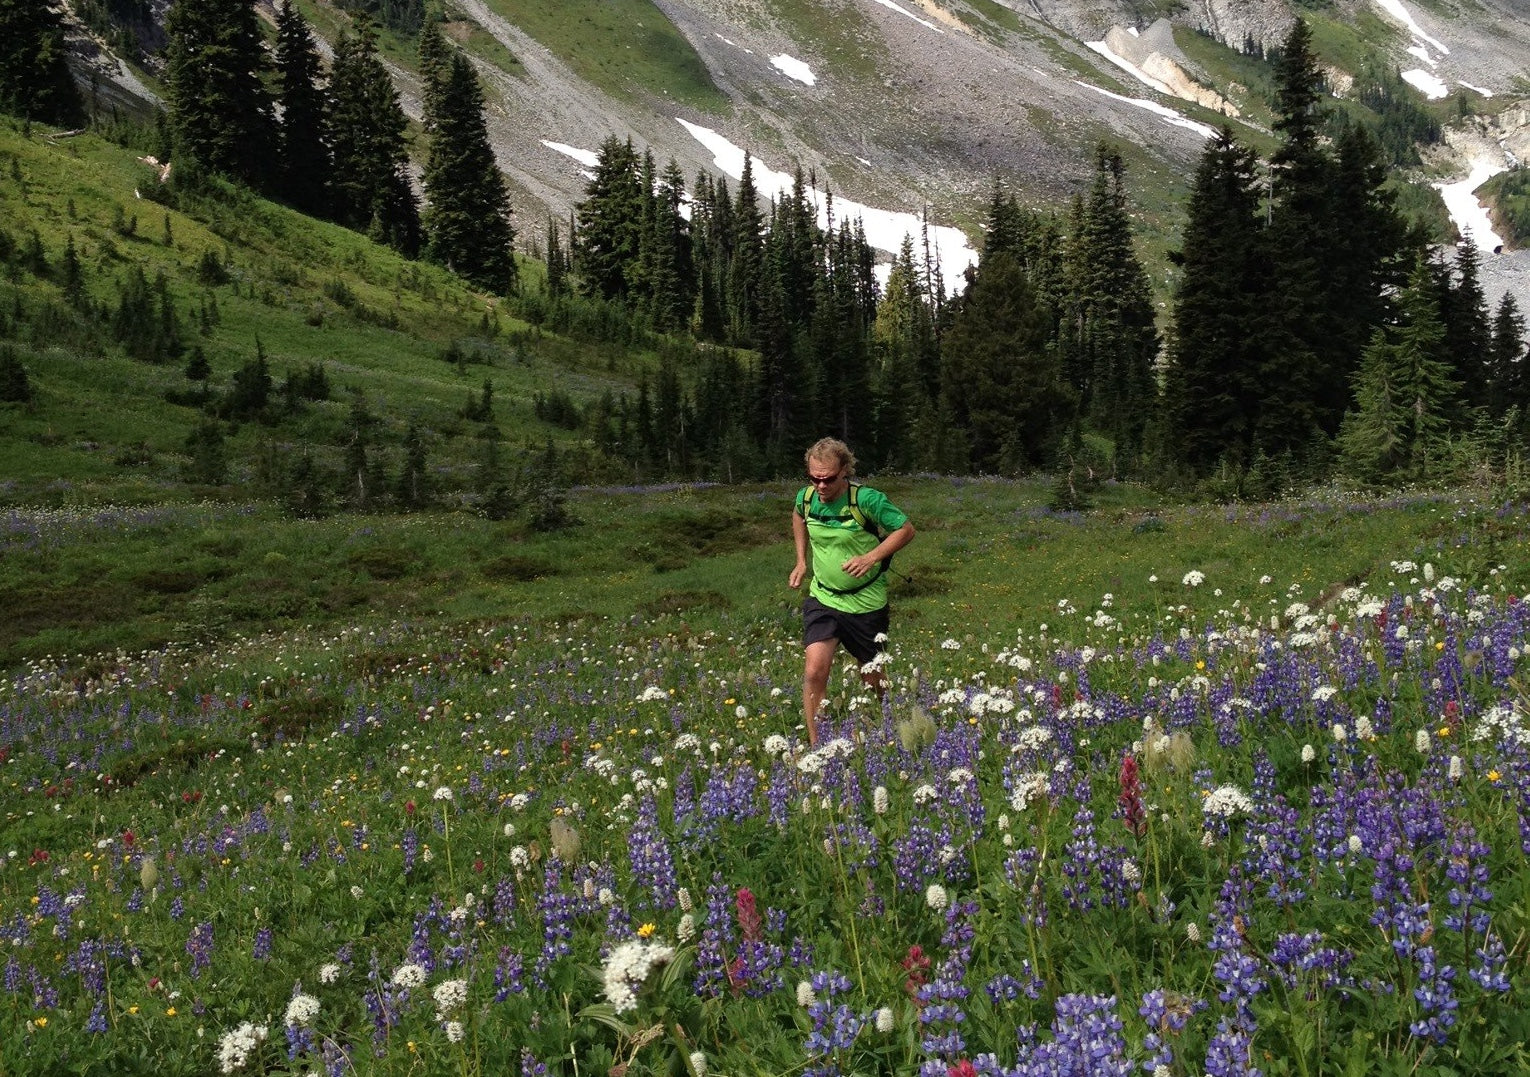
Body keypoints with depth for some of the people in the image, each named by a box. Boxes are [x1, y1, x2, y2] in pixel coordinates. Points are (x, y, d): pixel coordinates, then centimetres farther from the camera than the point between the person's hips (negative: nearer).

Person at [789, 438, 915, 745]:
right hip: (822, 599, 3)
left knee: (872, 679, 13)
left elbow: (906, 529, -13)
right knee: (814, 672, -16)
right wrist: (801, 560, 11)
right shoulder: (806, 497, -7)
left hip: (866, 603, -2)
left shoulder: (867, 499, -22)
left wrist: (871, 558, -24)